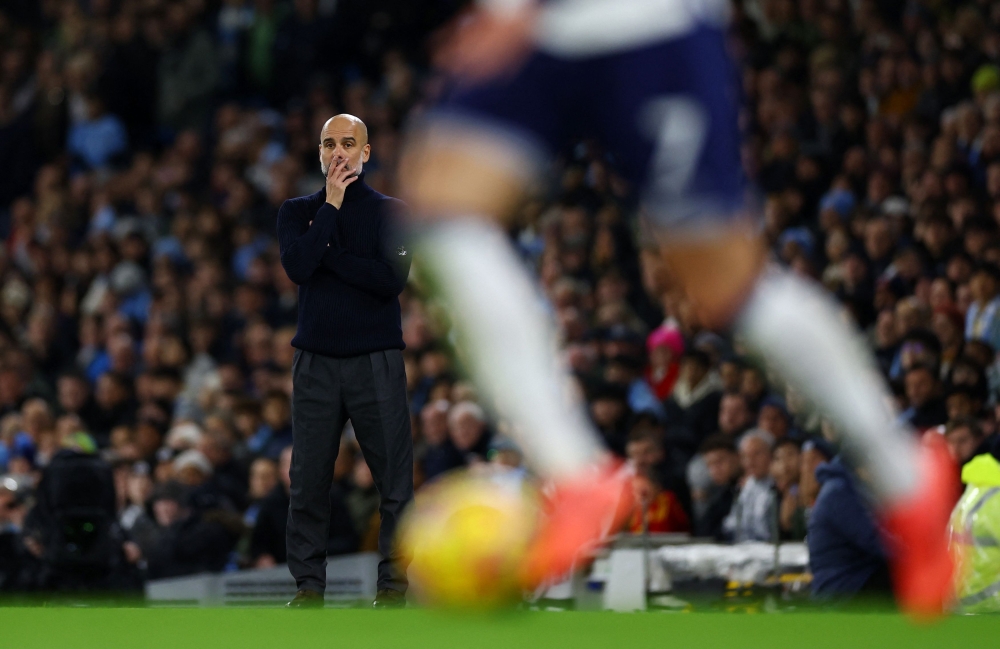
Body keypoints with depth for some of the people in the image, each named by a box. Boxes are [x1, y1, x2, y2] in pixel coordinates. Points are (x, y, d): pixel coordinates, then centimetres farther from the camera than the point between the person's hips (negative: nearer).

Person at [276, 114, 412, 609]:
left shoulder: (389, 211, 4)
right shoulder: (298, 211, 9)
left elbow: (392, 279, -12)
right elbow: (297, 266, -10)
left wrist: (327, 251, -9)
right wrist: (331, 206, -9)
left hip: (376, 362, -2)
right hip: (315, 361, 2)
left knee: (394, 479, -3)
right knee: (308, 481, 1)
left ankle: (393, 584, 4)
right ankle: (308, 583, 8)